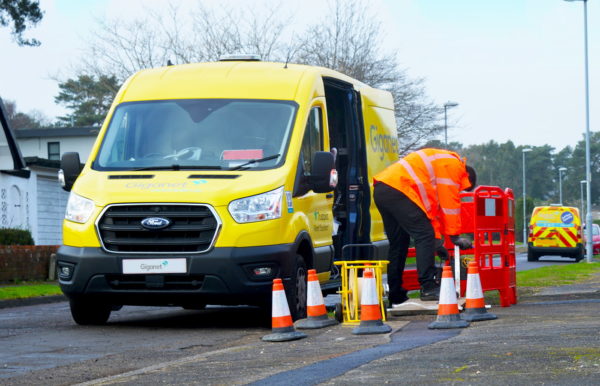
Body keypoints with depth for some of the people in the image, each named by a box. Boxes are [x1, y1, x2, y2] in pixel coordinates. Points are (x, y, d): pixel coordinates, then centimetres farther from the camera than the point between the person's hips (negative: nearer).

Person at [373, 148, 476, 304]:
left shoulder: (441, 162, 31)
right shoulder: (453, 164, 1)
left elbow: (433, 204, 32)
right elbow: (450, 203, -4)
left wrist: (436, 238, 29)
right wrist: (454, 236, 2)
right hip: (397, 190, -10)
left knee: (398, 243, 15)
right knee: (424, 236, -9)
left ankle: (395, 295, 18)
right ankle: (428, 288, -13)